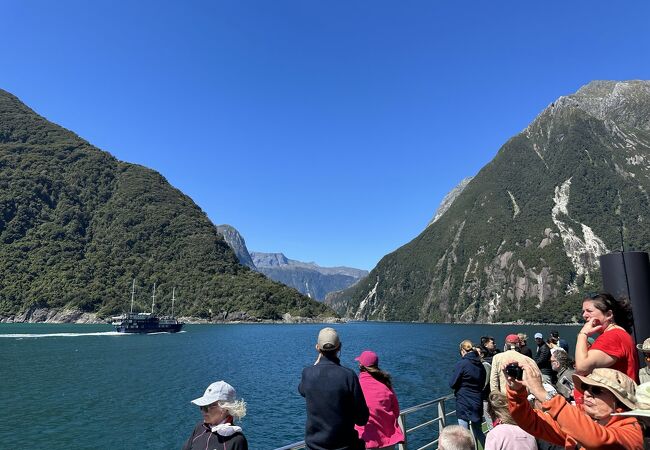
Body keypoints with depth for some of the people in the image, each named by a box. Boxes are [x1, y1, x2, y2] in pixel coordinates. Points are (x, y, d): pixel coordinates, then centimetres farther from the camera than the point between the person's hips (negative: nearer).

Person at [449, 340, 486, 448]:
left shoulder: (461, 364, -17)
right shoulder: (480, 365, 2)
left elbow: (452, 384, -13)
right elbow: (482, 384, 12)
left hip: (464, 404, -6)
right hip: (477, 403, 6)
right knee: (478, 432, 23)